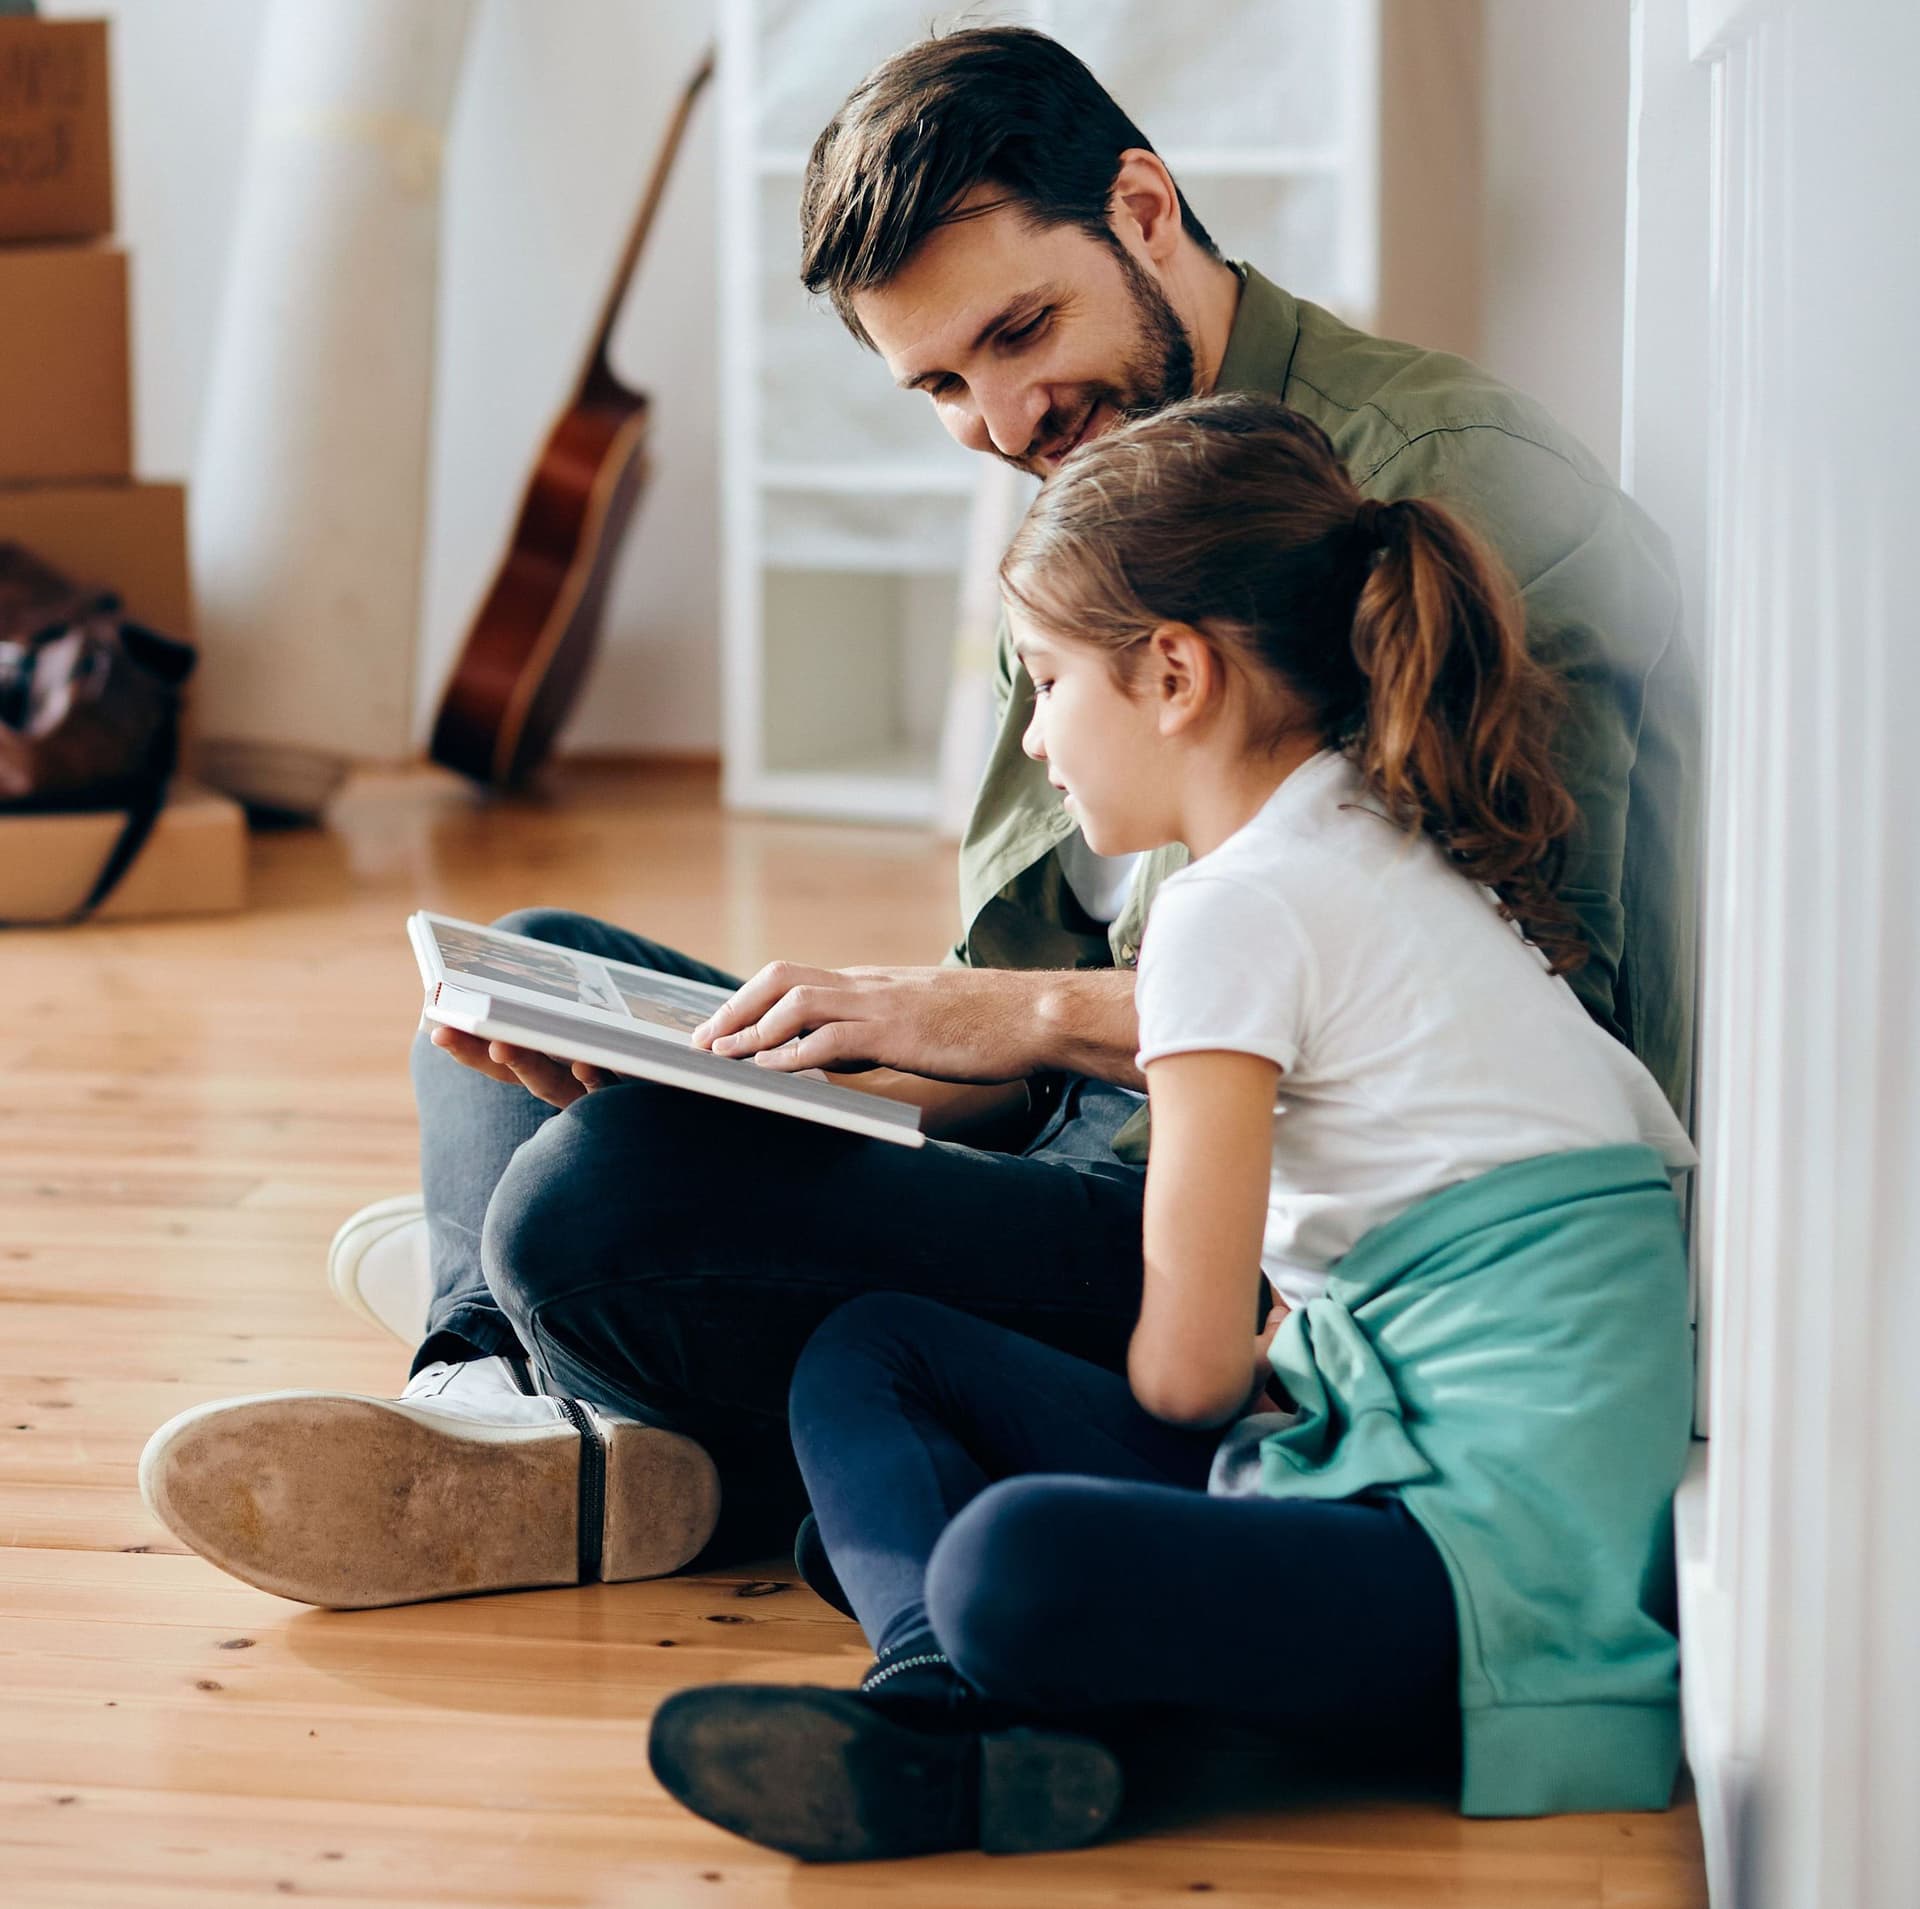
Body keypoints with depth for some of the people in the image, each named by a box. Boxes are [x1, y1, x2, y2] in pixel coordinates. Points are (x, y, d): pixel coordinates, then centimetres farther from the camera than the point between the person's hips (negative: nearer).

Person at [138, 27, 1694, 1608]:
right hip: (1116, 1153, 10)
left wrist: (1036, 1013, -24)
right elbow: (1005, 1048, 11)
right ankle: (510, 1395, -8)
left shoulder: (1451, 480, -13)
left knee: (597, 1206, -28)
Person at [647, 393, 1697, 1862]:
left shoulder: (1240, 908, -11)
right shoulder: (1392, 856, 19)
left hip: (1497, 1558, -11)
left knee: (1021, 1563, -39)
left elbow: (1188, 1367, -9)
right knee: (873, 1348, 9)